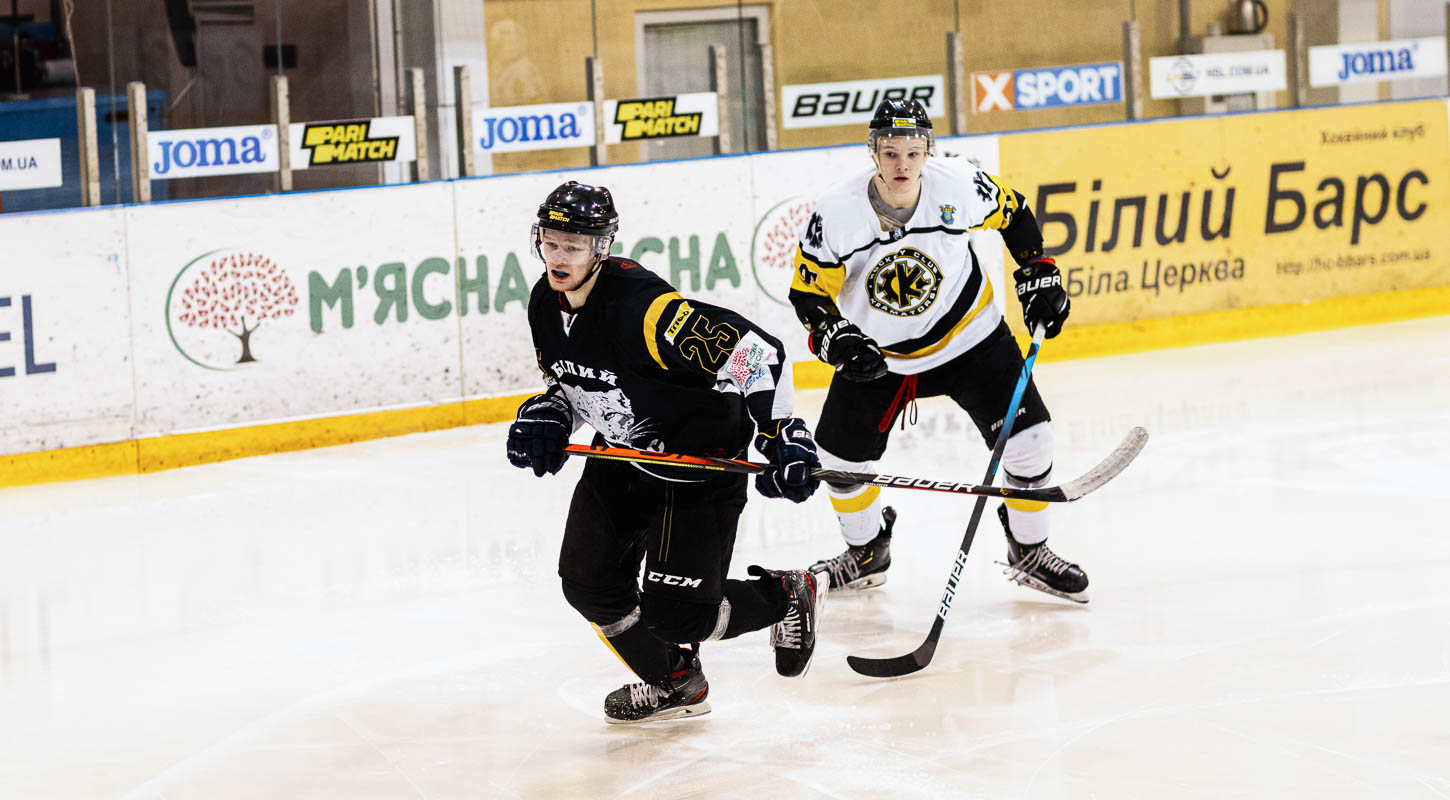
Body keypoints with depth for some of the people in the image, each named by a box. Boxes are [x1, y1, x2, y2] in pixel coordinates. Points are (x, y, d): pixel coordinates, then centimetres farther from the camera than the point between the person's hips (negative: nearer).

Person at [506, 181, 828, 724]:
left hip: (701, 461, -8)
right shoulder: (546, 304, -5)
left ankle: (788, 596, 19)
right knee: (589, 583, 4)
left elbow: (756, 351, -33)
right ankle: (674, 684, 28)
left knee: (674, 614, -11)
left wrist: (781, 435, -32)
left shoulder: (643, 307, -32)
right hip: (623, 455, 8)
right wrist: (547, 416, -8)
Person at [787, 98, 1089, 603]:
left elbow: (1012, 212, -1)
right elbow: (808, 292, -14)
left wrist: (1038, 276, -2)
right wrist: (836, 339, -31)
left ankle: (1028, 552, 14)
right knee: (839, 454, 2)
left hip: (967, 336, -1)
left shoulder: (960, 186, -23)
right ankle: (866, 553, 30)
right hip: (876, 351, 1)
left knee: (1028, 437, -11)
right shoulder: (838, 212, -25)